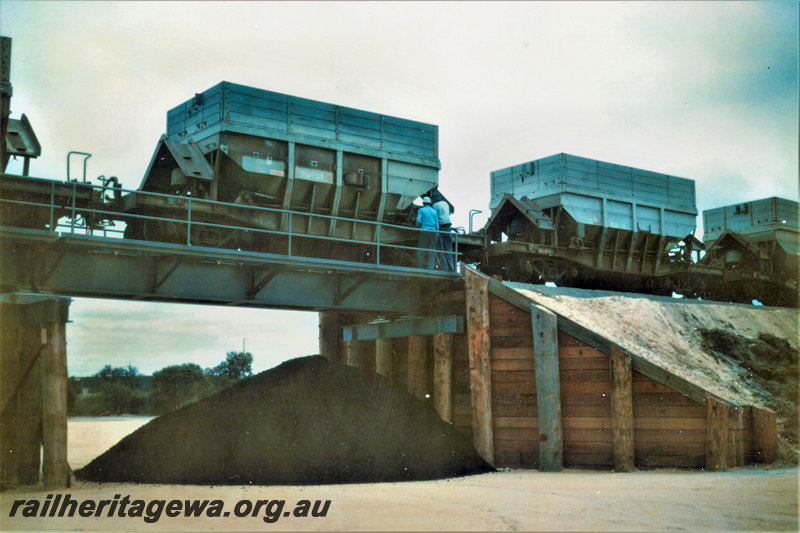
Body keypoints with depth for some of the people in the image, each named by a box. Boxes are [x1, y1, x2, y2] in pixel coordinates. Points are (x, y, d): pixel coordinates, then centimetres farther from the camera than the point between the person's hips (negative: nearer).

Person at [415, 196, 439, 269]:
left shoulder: (421, 210, 3)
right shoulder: (434, 211, 13)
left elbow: (419, 220, -7)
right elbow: (437, 224, 9)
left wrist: (418, 226, 15)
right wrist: (436, 234, 12)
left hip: (424, 230, -3)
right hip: (433, 231, 3)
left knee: (421, 249, 1)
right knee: (431, 249, 4)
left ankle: (420, 267, -3)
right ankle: (430, 267, -1)